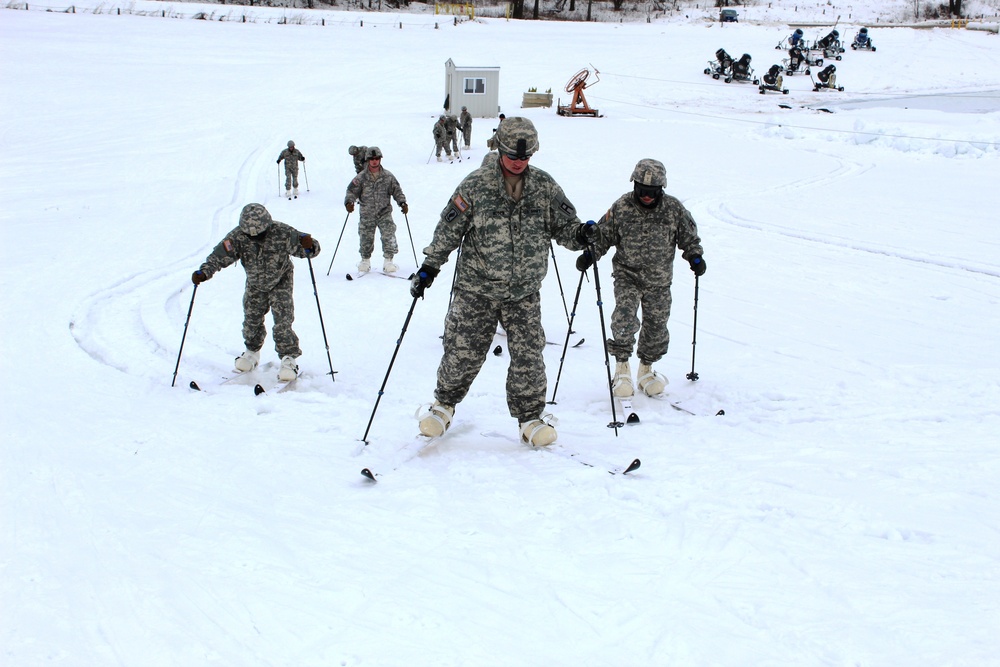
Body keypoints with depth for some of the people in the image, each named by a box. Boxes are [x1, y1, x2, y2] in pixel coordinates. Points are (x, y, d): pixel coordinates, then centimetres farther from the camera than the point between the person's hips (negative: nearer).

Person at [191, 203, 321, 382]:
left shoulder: (282, 233, -31)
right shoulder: (238, 237, -25)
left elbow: (309, 249, -29)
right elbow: (219, 256, -24)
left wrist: (308, 246, -53)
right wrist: (204, 272, -39)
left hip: (280, 283, -3)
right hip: (254, 285, 3)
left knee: (282, 322, -14)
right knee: (251, 321, 11)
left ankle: (289, 359, -2)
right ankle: (252, 352, 37)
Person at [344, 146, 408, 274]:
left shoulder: (388, 176, 2)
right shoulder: (361, 178, -1)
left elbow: (397, 190, 8)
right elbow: (352, 191, -1)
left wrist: (402, 202, -6)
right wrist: (349, 202, -19)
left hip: (384, 212, 0)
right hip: (367, 214, 0)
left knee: (389, 236, -13)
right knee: (366, 238, 5)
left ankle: (388, 261, -4)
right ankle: (365, 261, 26)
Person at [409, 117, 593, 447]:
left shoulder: (545, 186, 1)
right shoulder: (475, 185, -6)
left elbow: (564, 225, 7)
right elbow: (449, 230, -2)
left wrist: (581, 235, -15)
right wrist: (429, 267, -3)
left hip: (525, 292, 2)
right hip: (476, 289, -1)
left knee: (528, 357, 0)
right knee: (463, 352, 4)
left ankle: (530, 417, 16)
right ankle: (444, 403, 29)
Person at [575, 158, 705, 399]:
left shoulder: (673, 209, -6)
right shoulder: (621, 208, -9)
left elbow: (689, 235, 10)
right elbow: (603, 235, 2)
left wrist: (695, 256, -2)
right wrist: (589, 254, -10)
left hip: (659, 280, 2)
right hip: (627, 275, -2)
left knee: (656, 325, 9)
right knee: (624, 319, -20)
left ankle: (646, 370, 29)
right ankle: (622, 367, -5)